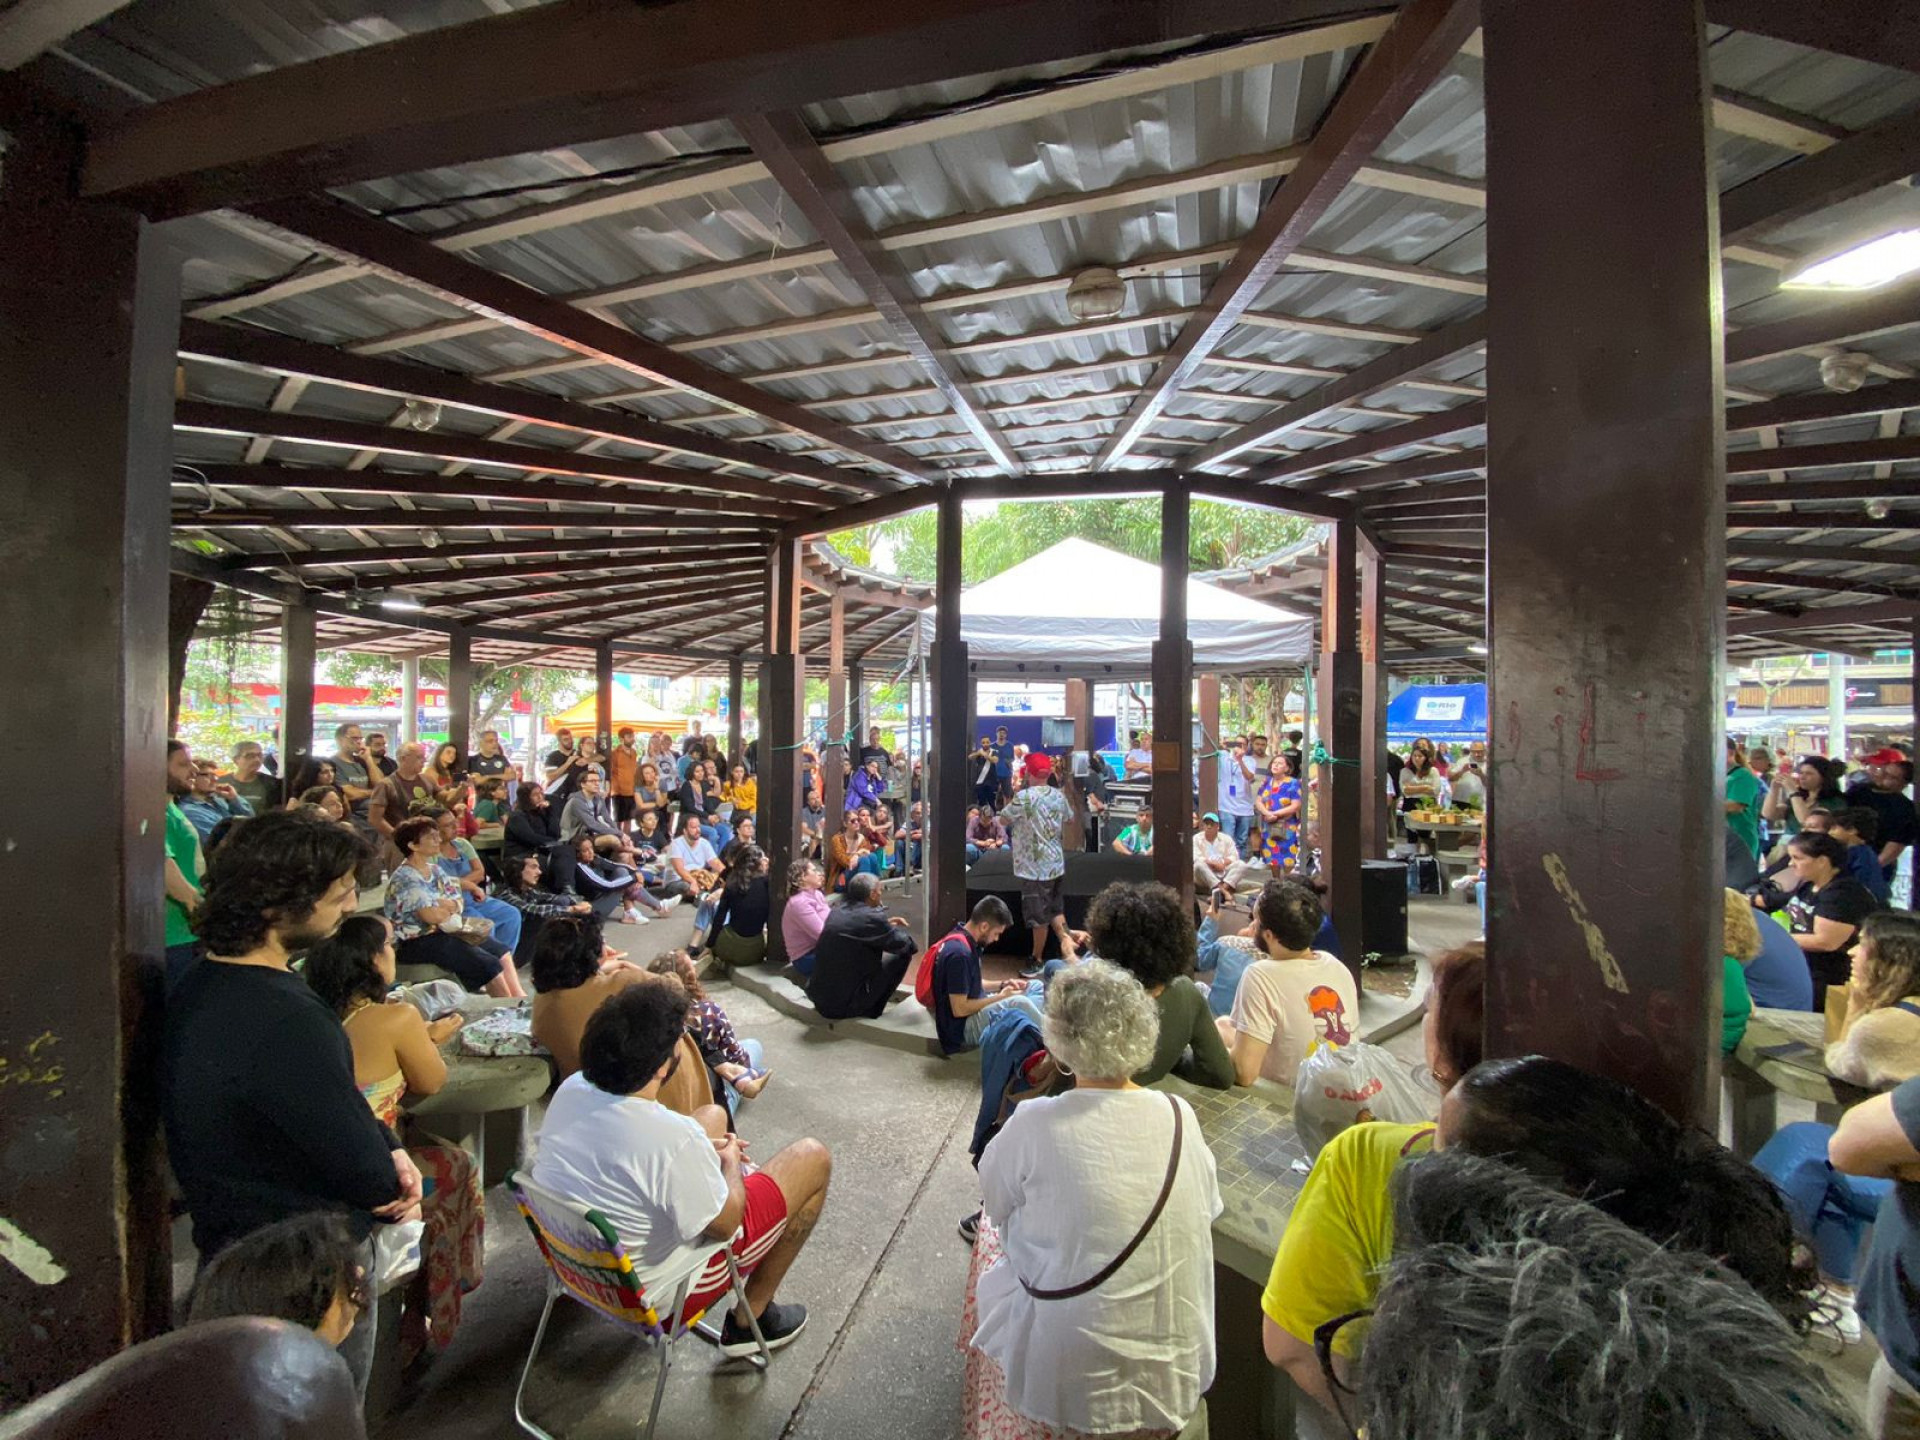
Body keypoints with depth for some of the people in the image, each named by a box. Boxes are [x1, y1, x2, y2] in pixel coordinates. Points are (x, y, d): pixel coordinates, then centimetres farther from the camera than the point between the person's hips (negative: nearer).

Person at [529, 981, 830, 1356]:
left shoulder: (570, 1089, -16)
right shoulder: (674, 1139, -37)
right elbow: (725, 1224, -20)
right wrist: (730, 1163, -2)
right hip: (655, 1293, -7)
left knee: (713, 1115, 19)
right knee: (813, 1158, 2)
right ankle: (750, 1320, 14)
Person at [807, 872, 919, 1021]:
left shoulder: (837, 913, 5)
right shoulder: (872, 917, -16)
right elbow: (903, 944, -3)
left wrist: (887, 926, 20)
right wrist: (900, 929, 17)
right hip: (845, 1005, -8)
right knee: (901, 954, 1)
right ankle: (872, 1009, 8)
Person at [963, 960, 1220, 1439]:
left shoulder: (1033, 1124, -22)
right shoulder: (1181, 1117, -12)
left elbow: (994, 1199, -4)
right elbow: (1209, 1209, 4)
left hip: (1066, 1378, -3)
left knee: (994, 1229, 21)